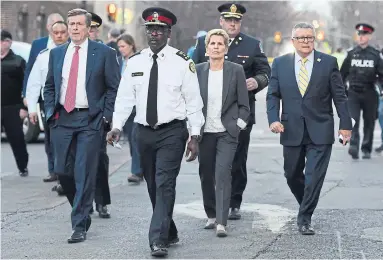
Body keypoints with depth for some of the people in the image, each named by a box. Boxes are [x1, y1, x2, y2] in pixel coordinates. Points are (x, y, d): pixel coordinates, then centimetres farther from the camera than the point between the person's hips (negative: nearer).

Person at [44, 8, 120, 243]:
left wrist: (106, 117, -8)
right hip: (62, 119, 4)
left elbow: (114, 88, 0)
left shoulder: (104, 53, -1)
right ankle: (83, 211, 27)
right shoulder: (57, 54, 12)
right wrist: (51, 112, 5)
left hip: (90, 120, -4)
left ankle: (79, 225, -1)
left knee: (85, 173, -6)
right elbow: (49, 87, 18)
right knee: (62, 171, 4)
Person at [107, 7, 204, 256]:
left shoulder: (182, 63, -6)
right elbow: (125, 97, 4)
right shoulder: (135, 62, 5)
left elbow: (194, 102, -4)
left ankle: (159, 240, -14)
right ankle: (170, 233, 30)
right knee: (153, 187, 13)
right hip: (145, 132, 4)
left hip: (172, 132, -4)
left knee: (165, 185, -13)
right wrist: (117, 127, -9)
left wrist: (195, 136, -8)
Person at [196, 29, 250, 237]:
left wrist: (237, 125, -5)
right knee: (206, 176, 9)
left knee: (223, 174, -14)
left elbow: (244, 105, 3)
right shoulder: (198, 71, 3)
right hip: (204, 132, 3)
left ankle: (221, 223, -15)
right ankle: (211, 215, 27)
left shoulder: (236, 71, -1)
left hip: (227, 133, -3)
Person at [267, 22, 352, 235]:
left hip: (320, 131, -2)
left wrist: (345, 124, -2)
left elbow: (339, 96, 1)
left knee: (314, 177, -8)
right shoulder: (280, 63, 4)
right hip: (292, 131, 2)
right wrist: (273, 119, -10)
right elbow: (272, 95, 5)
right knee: (292, 175, 13)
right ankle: (306, 207, 37)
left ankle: (305, 219, 2)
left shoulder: (328, 62, 0)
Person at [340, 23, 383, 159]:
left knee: (369, 121, 8)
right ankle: (354, 146, -24)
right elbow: (343, 74, 11)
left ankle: (366, 149, 19)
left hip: (369, 93, 0)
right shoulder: (351, 54, 5)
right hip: (353, 93, 0)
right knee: (353, 119, -16)